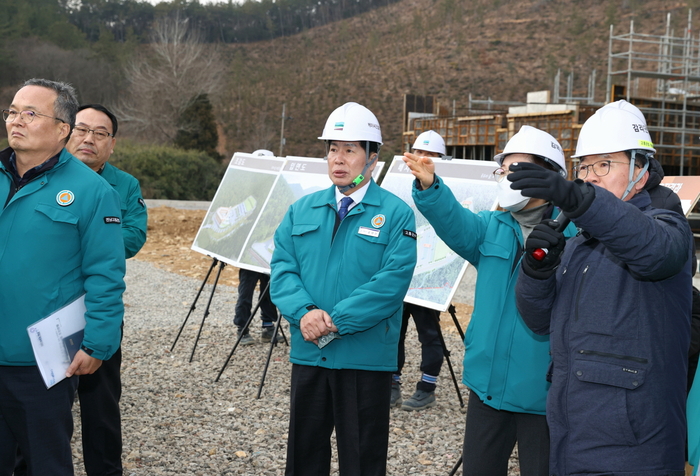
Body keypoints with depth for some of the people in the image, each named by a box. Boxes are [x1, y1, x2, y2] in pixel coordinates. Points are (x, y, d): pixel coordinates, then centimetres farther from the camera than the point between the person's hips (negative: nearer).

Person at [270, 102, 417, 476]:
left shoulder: (395, 214, -5)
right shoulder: (302, 210, 10)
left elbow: (391, 281, -15)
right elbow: (282, 268, 3)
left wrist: (336, 322, -19)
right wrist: (304, 312, -16)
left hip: (366, 358, -4)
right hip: (308, 353, 4)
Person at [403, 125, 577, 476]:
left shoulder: (573, 233, -6)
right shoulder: (491, 229, 7)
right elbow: (455, 222, -12)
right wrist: (429, 187, -30)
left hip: (543, 392, -4)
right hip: (488, 386, 5)